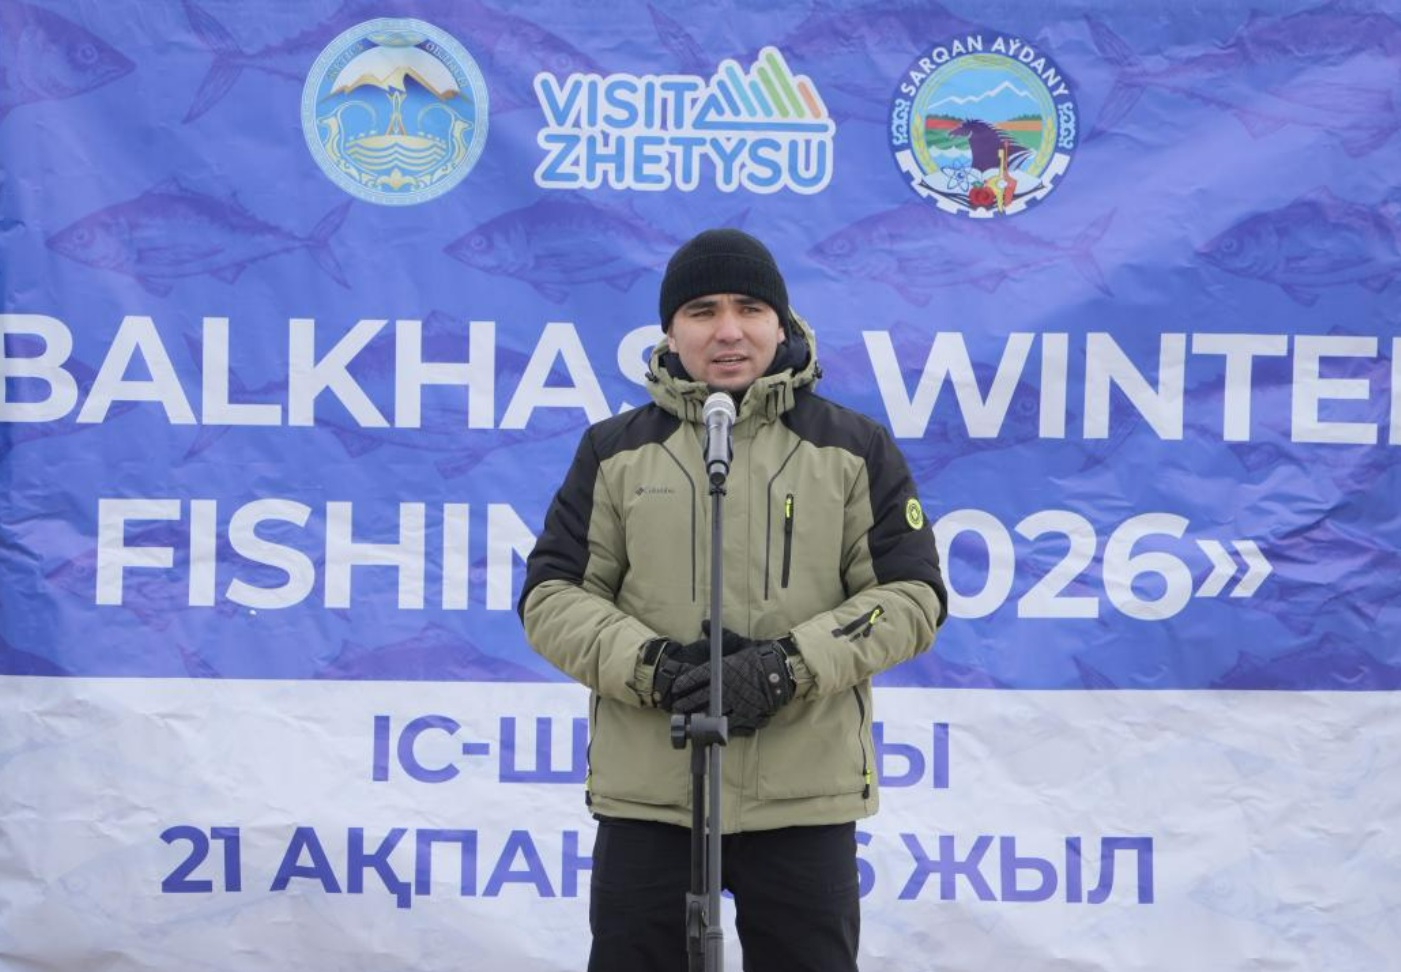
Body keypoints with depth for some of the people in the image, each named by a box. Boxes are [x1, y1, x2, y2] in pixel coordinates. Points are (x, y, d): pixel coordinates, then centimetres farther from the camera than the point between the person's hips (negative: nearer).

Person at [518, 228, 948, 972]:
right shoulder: (615, 453, 6)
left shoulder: (855, 450, 4)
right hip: (647, 796, 1)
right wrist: (652, 665, -16)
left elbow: (912, 595, -1)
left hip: (805, 796, 0)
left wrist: (786, 667, -15)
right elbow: (551, 595, 3)